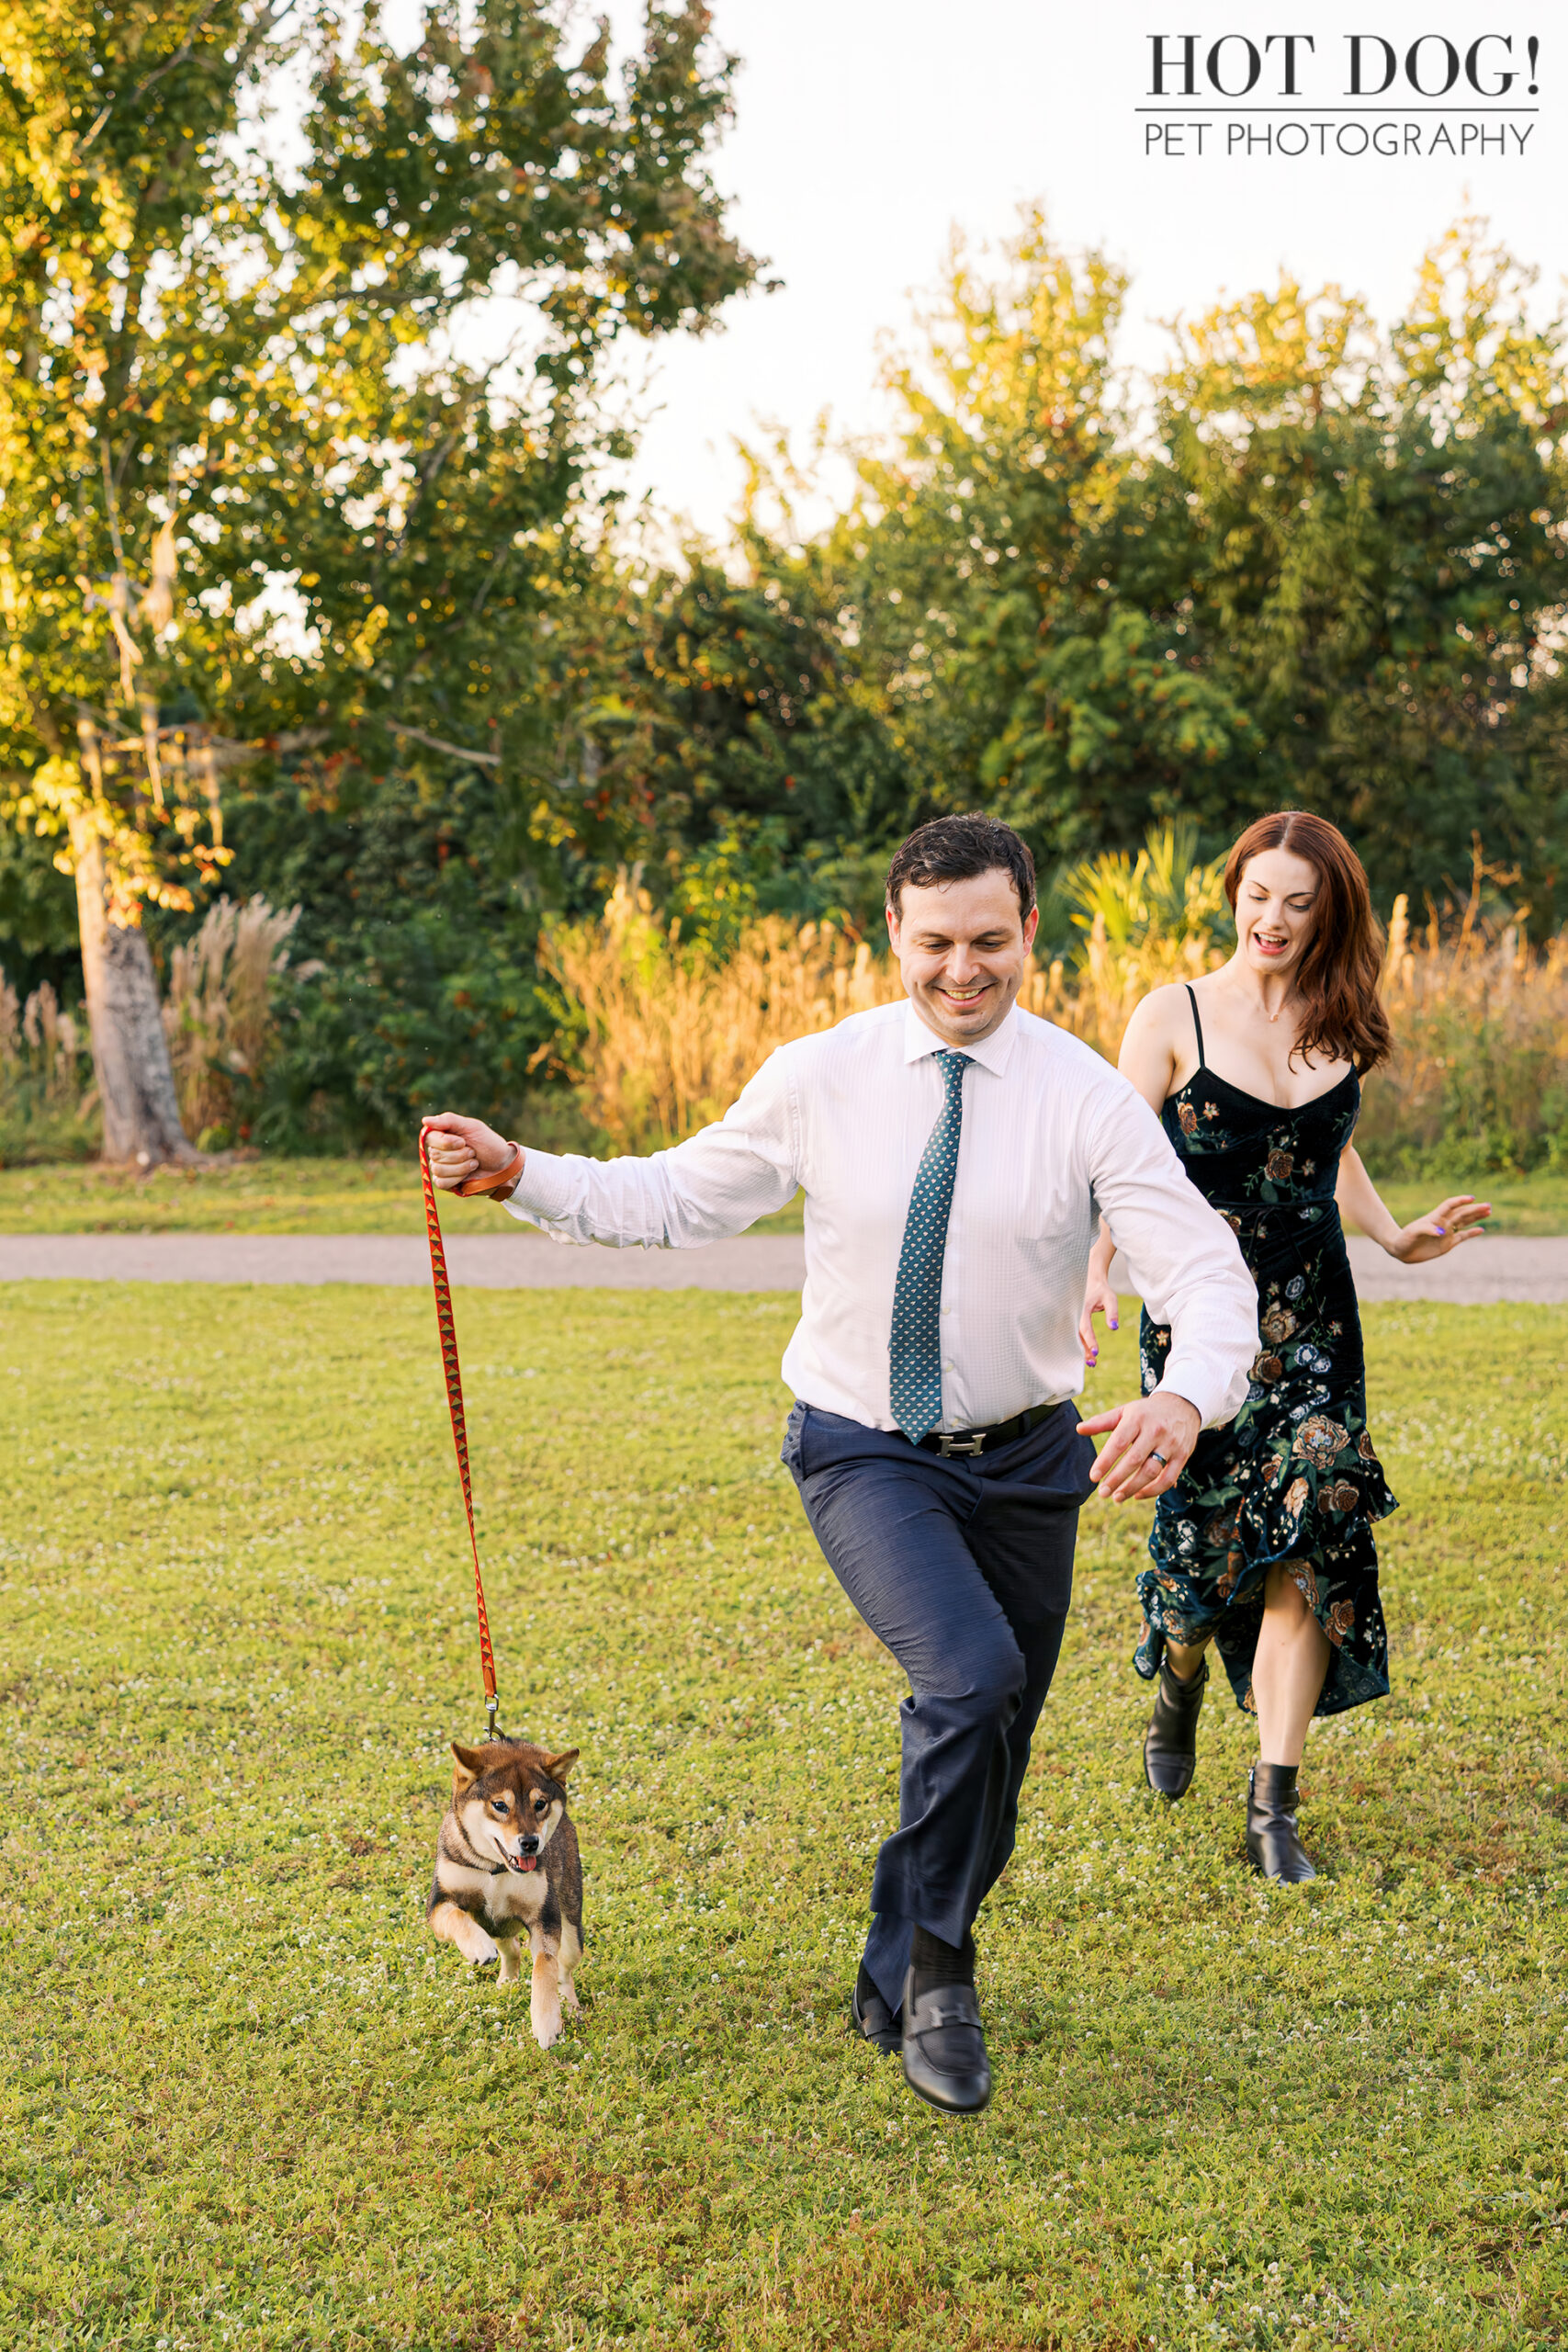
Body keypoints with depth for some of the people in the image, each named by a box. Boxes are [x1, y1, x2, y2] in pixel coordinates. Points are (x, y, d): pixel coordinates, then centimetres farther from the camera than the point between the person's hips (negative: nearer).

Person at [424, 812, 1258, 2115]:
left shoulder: (1089, 1099, -12)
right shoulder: (817, 1079, -7)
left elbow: (1210, 1273, -18)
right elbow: (678, 1198, 5)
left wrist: (1186, 1397, -38)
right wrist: (516, 1172, -7)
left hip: (1026, 1463, 2)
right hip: (867, 1457, -2)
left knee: (994, 1748, 13)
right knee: (971, 1676, -26)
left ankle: (899, 1989, 38)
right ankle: (940, 1965, -4)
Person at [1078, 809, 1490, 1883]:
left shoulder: (1338, 1026, 9)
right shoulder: (1174, 1017, -3)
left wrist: (1397, 1236, 8)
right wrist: (1095, 1269, -23)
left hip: (1313, 1316, 3)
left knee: (1309, 1537, -8)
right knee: (1208, 1538, 0)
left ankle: (1275, 1811, -4)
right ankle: (1179, 1686, 37)